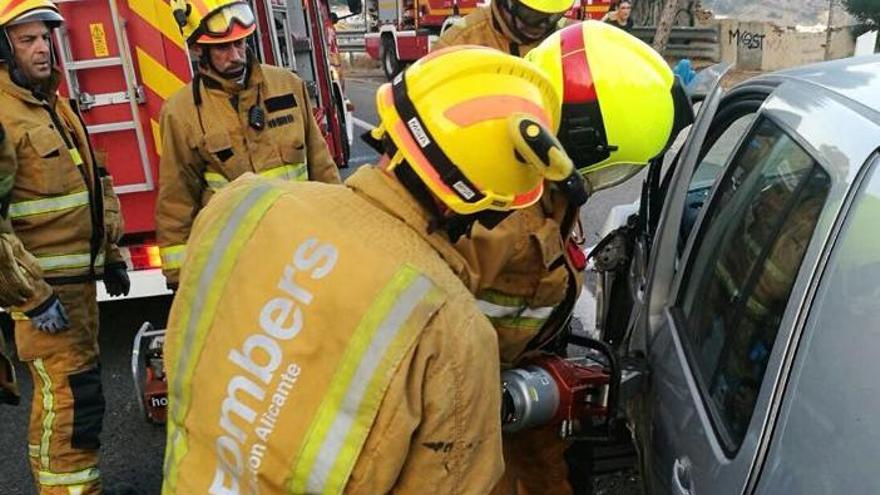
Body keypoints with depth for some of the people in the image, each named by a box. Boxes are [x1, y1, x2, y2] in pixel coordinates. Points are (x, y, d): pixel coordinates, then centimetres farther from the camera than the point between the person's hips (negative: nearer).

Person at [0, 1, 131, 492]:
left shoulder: (53, 102, 13)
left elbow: (94, 184, 20)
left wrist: (111, 255, 18)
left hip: (80, 277, 9)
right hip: (41, 286, -9)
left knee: (76, 386, 18)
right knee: (71, 397, -6)